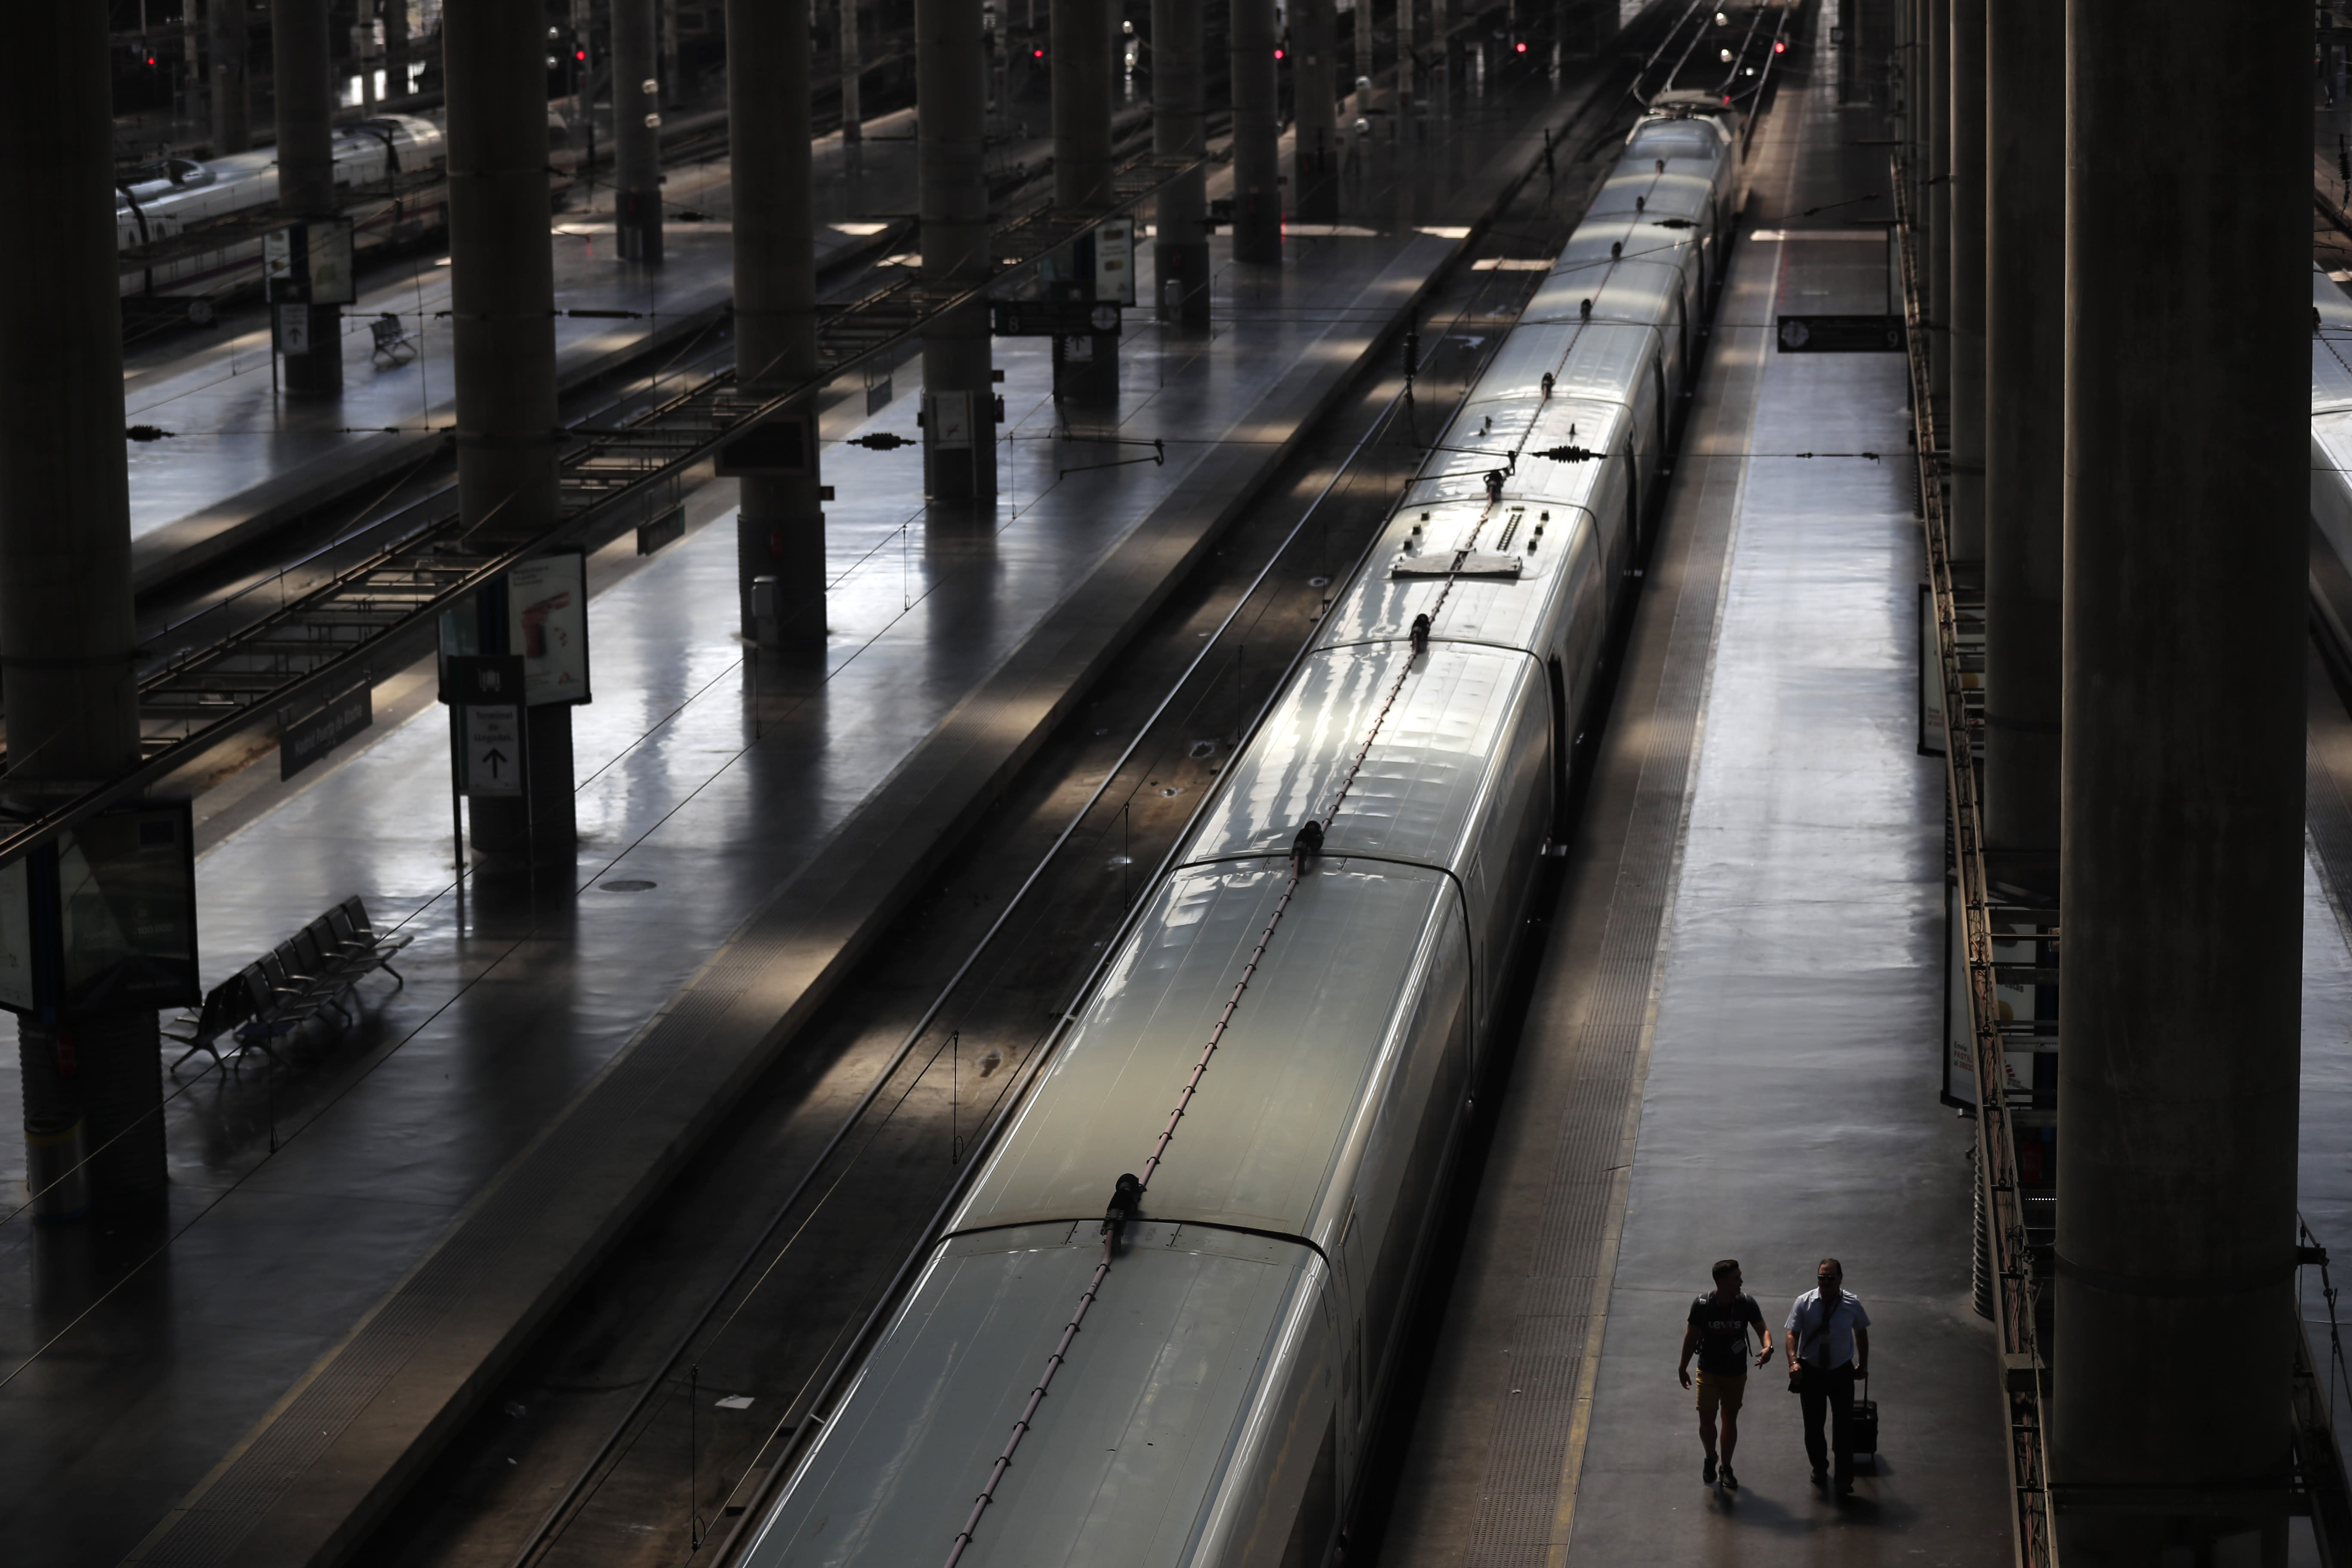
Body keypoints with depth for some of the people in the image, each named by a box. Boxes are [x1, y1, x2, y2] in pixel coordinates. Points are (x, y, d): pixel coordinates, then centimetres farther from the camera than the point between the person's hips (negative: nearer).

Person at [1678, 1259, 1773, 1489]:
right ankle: (1710, 1459, 22)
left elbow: (1762, 1329, -3)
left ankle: (1726, 1468, 28)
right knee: (1707, 1420, -7)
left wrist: (1768, 1347, -26)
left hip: (1736, 1374, 2)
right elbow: (1691, 1336, -3)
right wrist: (1683, 1367, 3)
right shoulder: (1702, 1305, -14)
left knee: (1730, 1420, 12)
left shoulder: (1746, 1304, -10)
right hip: (1708, 1373, -2)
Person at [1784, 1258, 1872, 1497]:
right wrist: (1794, 1361, -31)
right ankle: (1819, 1468, 35)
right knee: (1813, 1424, 11)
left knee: (1844, 1425, -3)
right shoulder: (1804, 1303, -10)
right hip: (1811, 1371, 1)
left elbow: (1861, 1333, 9)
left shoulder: (1852, 1304, -7)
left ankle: (1845, 1480, 5)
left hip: (1842, 1372, -1)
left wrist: (1863, 1364, 14)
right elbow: (1792, 1333, -14)